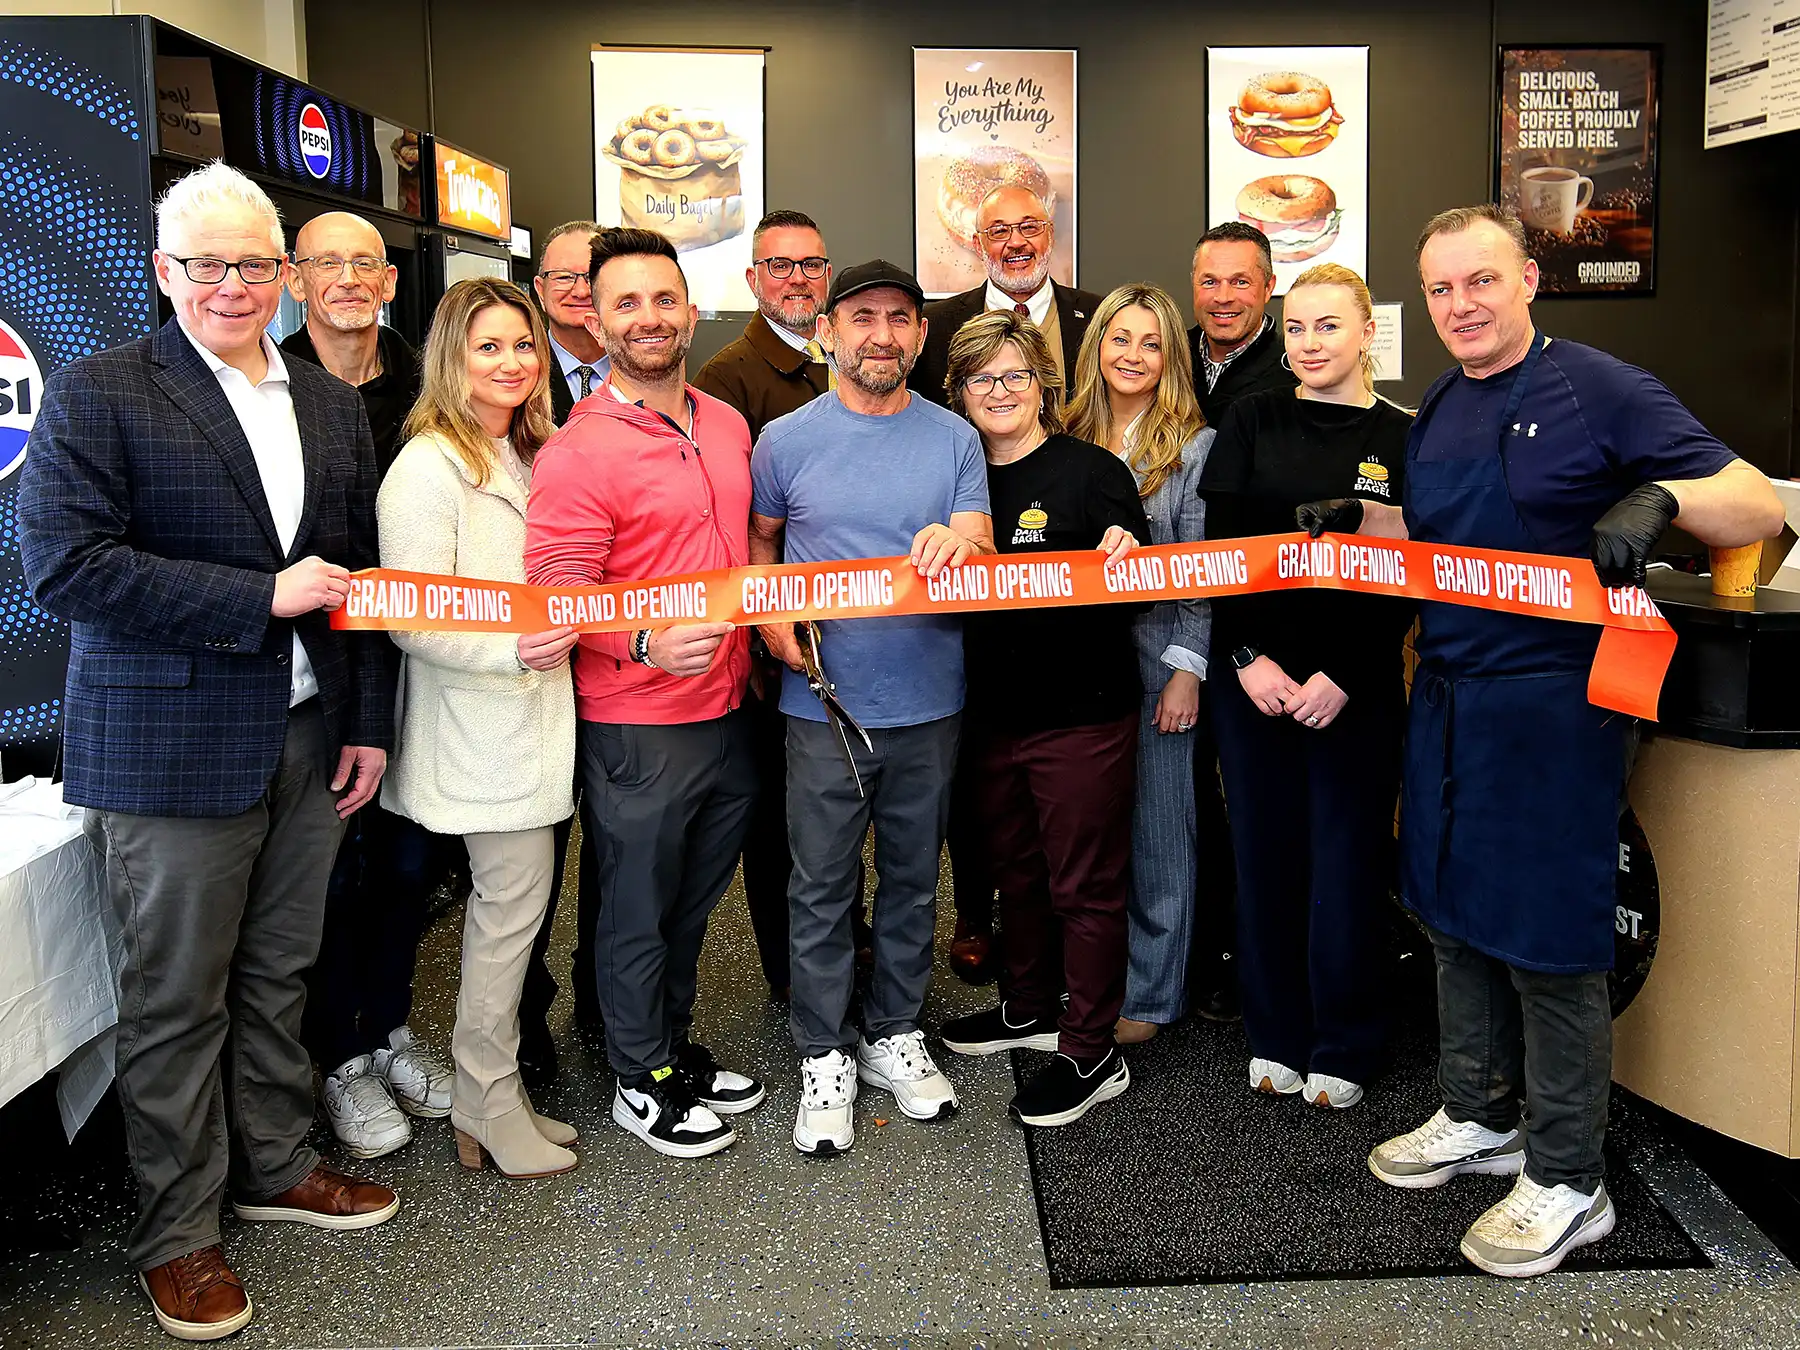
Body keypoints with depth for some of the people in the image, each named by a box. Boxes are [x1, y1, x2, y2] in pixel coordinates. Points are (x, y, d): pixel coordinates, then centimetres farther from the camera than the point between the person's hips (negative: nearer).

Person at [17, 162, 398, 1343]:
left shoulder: (332, 403, 11)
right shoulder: (96, 394, -5)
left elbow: (362, 570, 14)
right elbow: (65, 563, -16)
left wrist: (370, 721, 8)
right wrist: (262, 598, -19)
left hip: (310, 737, 5)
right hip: (174, 746, -5)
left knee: (279, 976, 17)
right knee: (177, 998, 6)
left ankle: (275, 1165, 36)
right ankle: (178, 1230, 23)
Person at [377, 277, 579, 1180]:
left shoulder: (527, 455, 15)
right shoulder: (426, 468, -13)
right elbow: (411, 621, -18)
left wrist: (570, 631, 9)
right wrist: (511, 650, -30)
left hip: (533, 709, 8)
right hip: (481, 722, -8)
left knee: (504, 902, 12)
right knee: (514, 902, -3)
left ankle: (490, 1097, 23)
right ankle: (489, 1110, 12)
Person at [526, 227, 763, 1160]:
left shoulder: (728, 426, 9)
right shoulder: (579, 451, -14)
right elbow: (556, 595, -19)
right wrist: (646, 642, -34)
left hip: (726, 710, 7)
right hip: (636, 728, -7)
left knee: (692, 901, 22)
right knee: (638, 913, 9)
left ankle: (676, 1048, 41)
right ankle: (642, 1084, 28)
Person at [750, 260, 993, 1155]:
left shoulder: (954, 438, 3)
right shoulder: (786, 440, 0)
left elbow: (983, 557, -1)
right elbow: (758, 540, 12)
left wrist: (957, 544, -24)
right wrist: (770, 616, -6)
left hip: (929, 702, 2)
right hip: (824, 703, -1)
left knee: (912, 880, 14)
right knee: (822, 887, 5)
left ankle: (896, 1036, 31)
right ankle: (825, 1058, 20)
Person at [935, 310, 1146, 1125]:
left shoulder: (1091, 471, -8)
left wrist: (1125, 559, -28)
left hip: (1082, 714, -6)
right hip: (993, 713, 6)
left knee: (1083, 885, 4)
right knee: (1015, 871, 21)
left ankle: (1090, 1055, 17)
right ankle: (1028, 1009, 41)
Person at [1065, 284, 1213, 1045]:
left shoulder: (1193, 447, -3)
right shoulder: (1073, 441, 10)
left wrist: (1188, 670, -12)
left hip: (1156, 655, -4)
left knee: (1157, 827, 5)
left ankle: (1151, 994, 18)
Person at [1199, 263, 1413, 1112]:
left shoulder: (1402, 439, 1)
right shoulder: (1252, 422, 5)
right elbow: (1219, 547, 1)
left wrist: (1343, 676, -12)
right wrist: (1248, 657, -10)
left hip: (1357, 685, -1)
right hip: (1253, 675, 2)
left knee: (1348, 862, 4)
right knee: (1264, 854, 9)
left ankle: (1343, 1049, 20)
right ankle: (1275, 1036, 24)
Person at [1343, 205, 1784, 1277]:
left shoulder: (1600, 389, -10)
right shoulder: (1440, 412, 12)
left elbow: (1760, 508, -13)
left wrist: (1659, 496, -33)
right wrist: (1355, 520, 8)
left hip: (1551, 705, -7)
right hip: (1447, 698, 8)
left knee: (1547, 938, 0)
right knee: (1458, 915, 16)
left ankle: (1568, 1180, 16)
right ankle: (1480, 1118, 35)